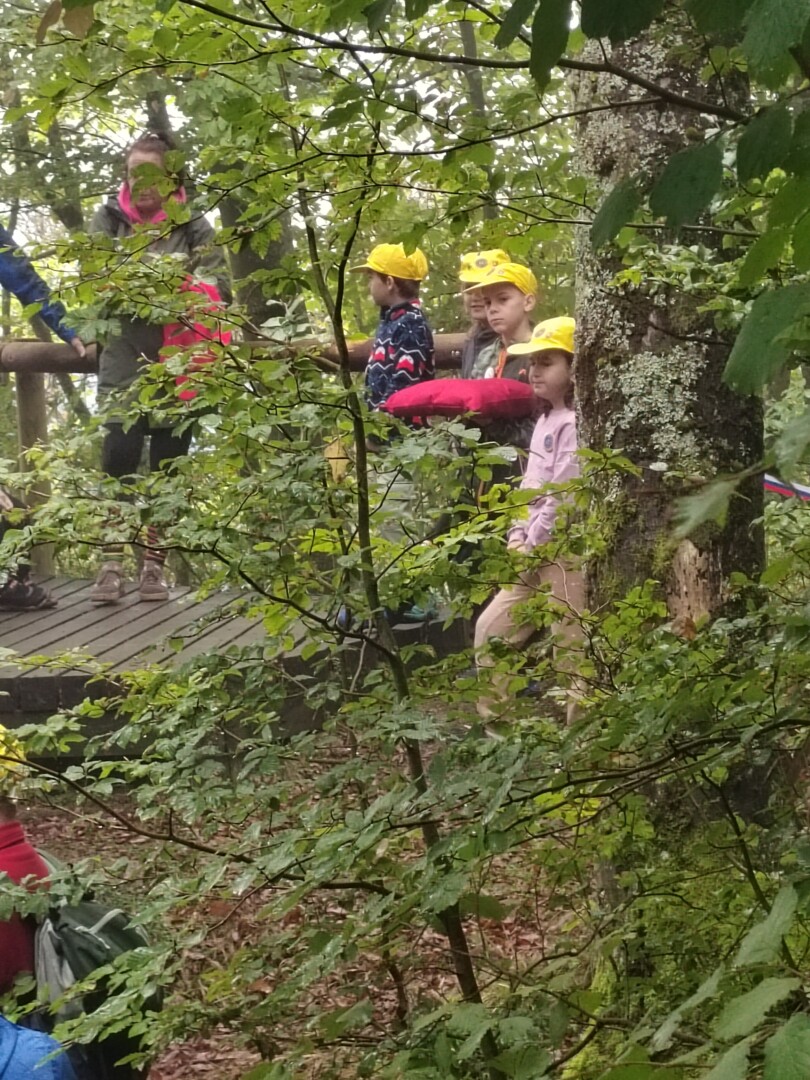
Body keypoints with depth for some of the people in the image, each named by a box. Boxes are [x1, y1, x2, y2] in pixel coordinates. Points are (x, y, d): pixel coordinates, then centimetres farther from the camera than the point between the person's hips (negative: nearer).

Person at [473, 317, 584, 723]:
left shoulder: (575, 424, -15)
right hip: (535, 550, 10)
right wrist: (518, 536, 6)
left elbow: (562, 495, -20)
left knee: (571, 647, -5)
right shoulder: (547, 419, 16)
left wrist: (531, 545, -13)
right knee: (491, 627, 12)